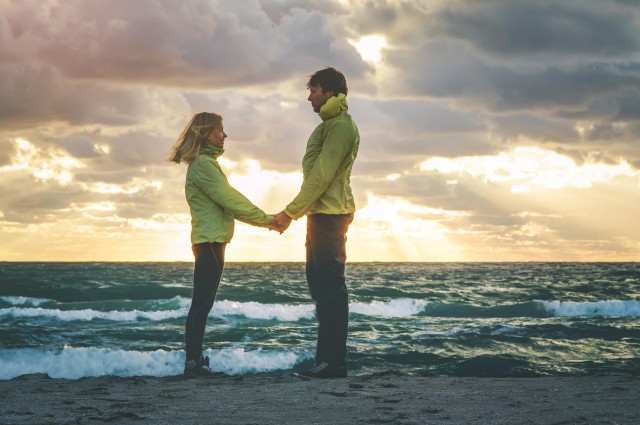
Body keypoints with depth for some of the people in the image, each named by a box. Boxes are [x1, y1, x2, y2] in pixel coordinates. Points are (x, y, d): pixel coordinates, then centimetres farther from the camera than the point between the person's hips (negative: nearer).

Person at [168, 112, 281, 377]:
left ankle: (195, 360, 14)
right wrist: (265, 219, -10)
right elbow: (229, 200, -17)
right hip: (209, 241, -10)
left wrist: (264, 220, 11)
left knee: (202, 304, 10)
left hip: (211, 241, 10)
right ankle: (193, 363, -8)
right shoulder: (203, 164, -13)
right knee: (202, 304, -9)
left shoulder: (206, 163, 19)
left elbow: (228, 201, 18)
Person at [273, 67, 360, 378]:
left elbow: (321, 176, -19)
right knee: (320, 281, 12)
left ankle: (334, 362, -10)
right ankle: (327, 358, 18)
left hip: (329, 214, -11)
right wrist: (294, 212, 17)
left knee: (329, 286, -10)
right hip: (322, 213, 11)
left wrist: (291, 212, -16)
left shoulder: (340, 125, -12)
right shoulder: (330, 124, 21)